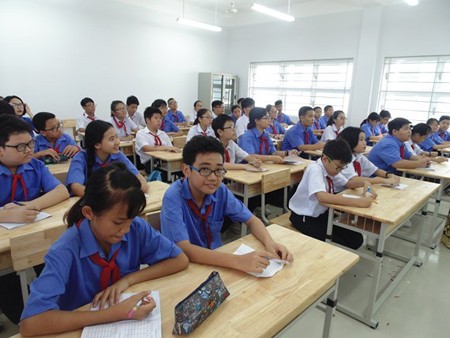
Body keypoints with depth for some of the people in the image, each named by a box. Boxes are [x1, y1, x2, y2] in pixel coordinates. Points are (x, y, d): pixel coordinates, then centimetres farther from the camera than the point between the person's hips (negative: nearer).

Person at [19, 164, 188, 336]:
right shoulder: (66, 251, -22)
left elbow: (180, 260, -8)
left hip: (131, 322, 2)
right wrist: (116, 314, -33)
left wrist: (128, 279, -18)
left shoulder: (137, 228, -15)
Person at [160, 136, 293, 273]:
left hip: (215, 258, 5)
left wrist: (269, 243, -20)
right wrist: (237, 261, -40)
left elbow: (251, 220, 0)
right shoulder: (173, 198, -22)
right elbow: (184, 249, -31)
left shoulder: (221, 191, -9)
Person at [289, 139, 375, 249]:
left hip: (322, 213, 8)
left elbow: (347, 183, 16)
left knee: (356, 239, -4)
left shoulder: (332, 168, -2)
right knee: (338, 245, -20)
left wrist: (364, 184, -6)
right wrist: (358, 202, -43)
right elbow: (322, 196, -42)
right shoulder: (315, 169, -25)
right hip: (305, 217, -7)